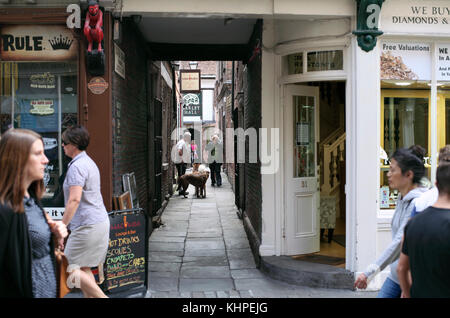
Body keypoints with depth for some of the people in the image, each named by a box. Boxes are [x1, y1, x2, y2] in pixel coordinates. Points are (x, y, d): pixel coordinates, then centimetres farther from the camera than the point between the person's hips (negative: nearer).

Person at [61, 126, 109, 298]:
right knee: (83, 268, 15)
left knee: (71, 267, -3)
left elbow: (74, 199, -23)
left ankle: (102, 297, -5)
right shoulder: (89, 162, 17)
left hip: (88, 225, -10)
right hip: (100, 221, 10)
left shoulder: (77, 166, -15)